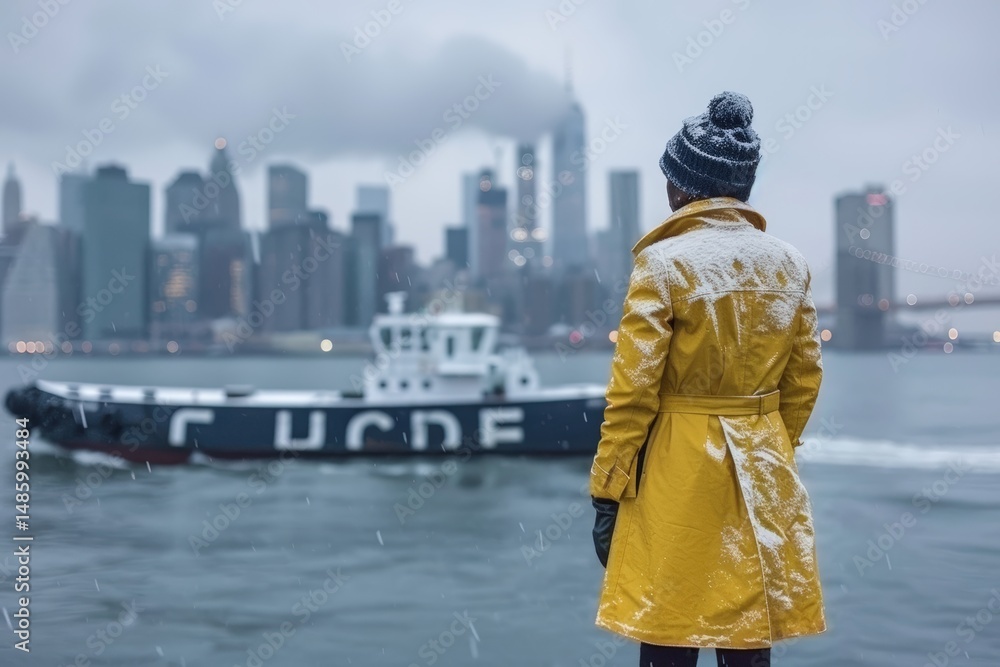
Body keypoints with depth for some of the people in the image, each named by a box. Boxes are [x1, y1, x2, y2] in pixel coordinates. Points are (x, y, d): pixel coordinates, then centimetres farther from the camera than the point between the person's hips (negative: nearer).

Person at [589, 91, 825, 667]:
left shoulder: (663, 263, -12)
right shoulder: (791, 264, 3)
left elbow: (633, 389, -13)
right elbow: (804, 382, 9)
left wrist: (608, 490, -6)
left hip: (678, 472, -5)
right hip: (764, 473, 5)